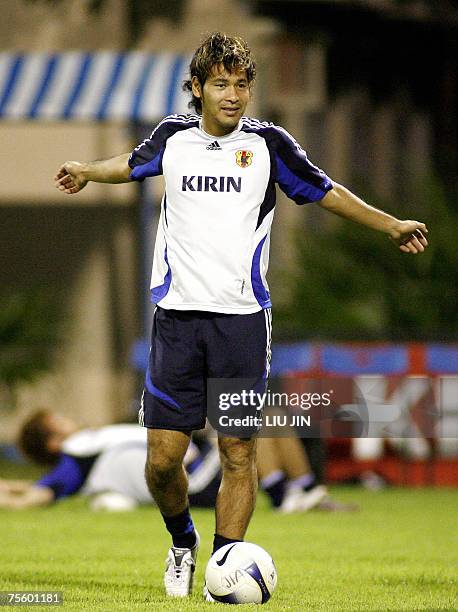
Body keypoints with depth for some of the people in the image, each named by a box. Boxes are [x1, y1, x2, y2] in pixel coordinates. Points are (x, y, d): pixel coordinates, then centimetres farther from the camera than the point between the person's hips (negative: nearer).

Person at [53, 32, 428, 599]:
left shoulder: (267, 143, 3)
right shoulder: (173, 137, 7)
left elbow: (324, 192, 15)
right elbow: (133, 163, 30)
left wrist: (391, 225, 13)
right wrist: (88, 170, 17)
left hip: (242, 318, -1)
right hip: (177, 316, 1)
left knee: (239, 452, -4)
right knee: (163, 456, -2)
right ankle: (182, 542, 24)